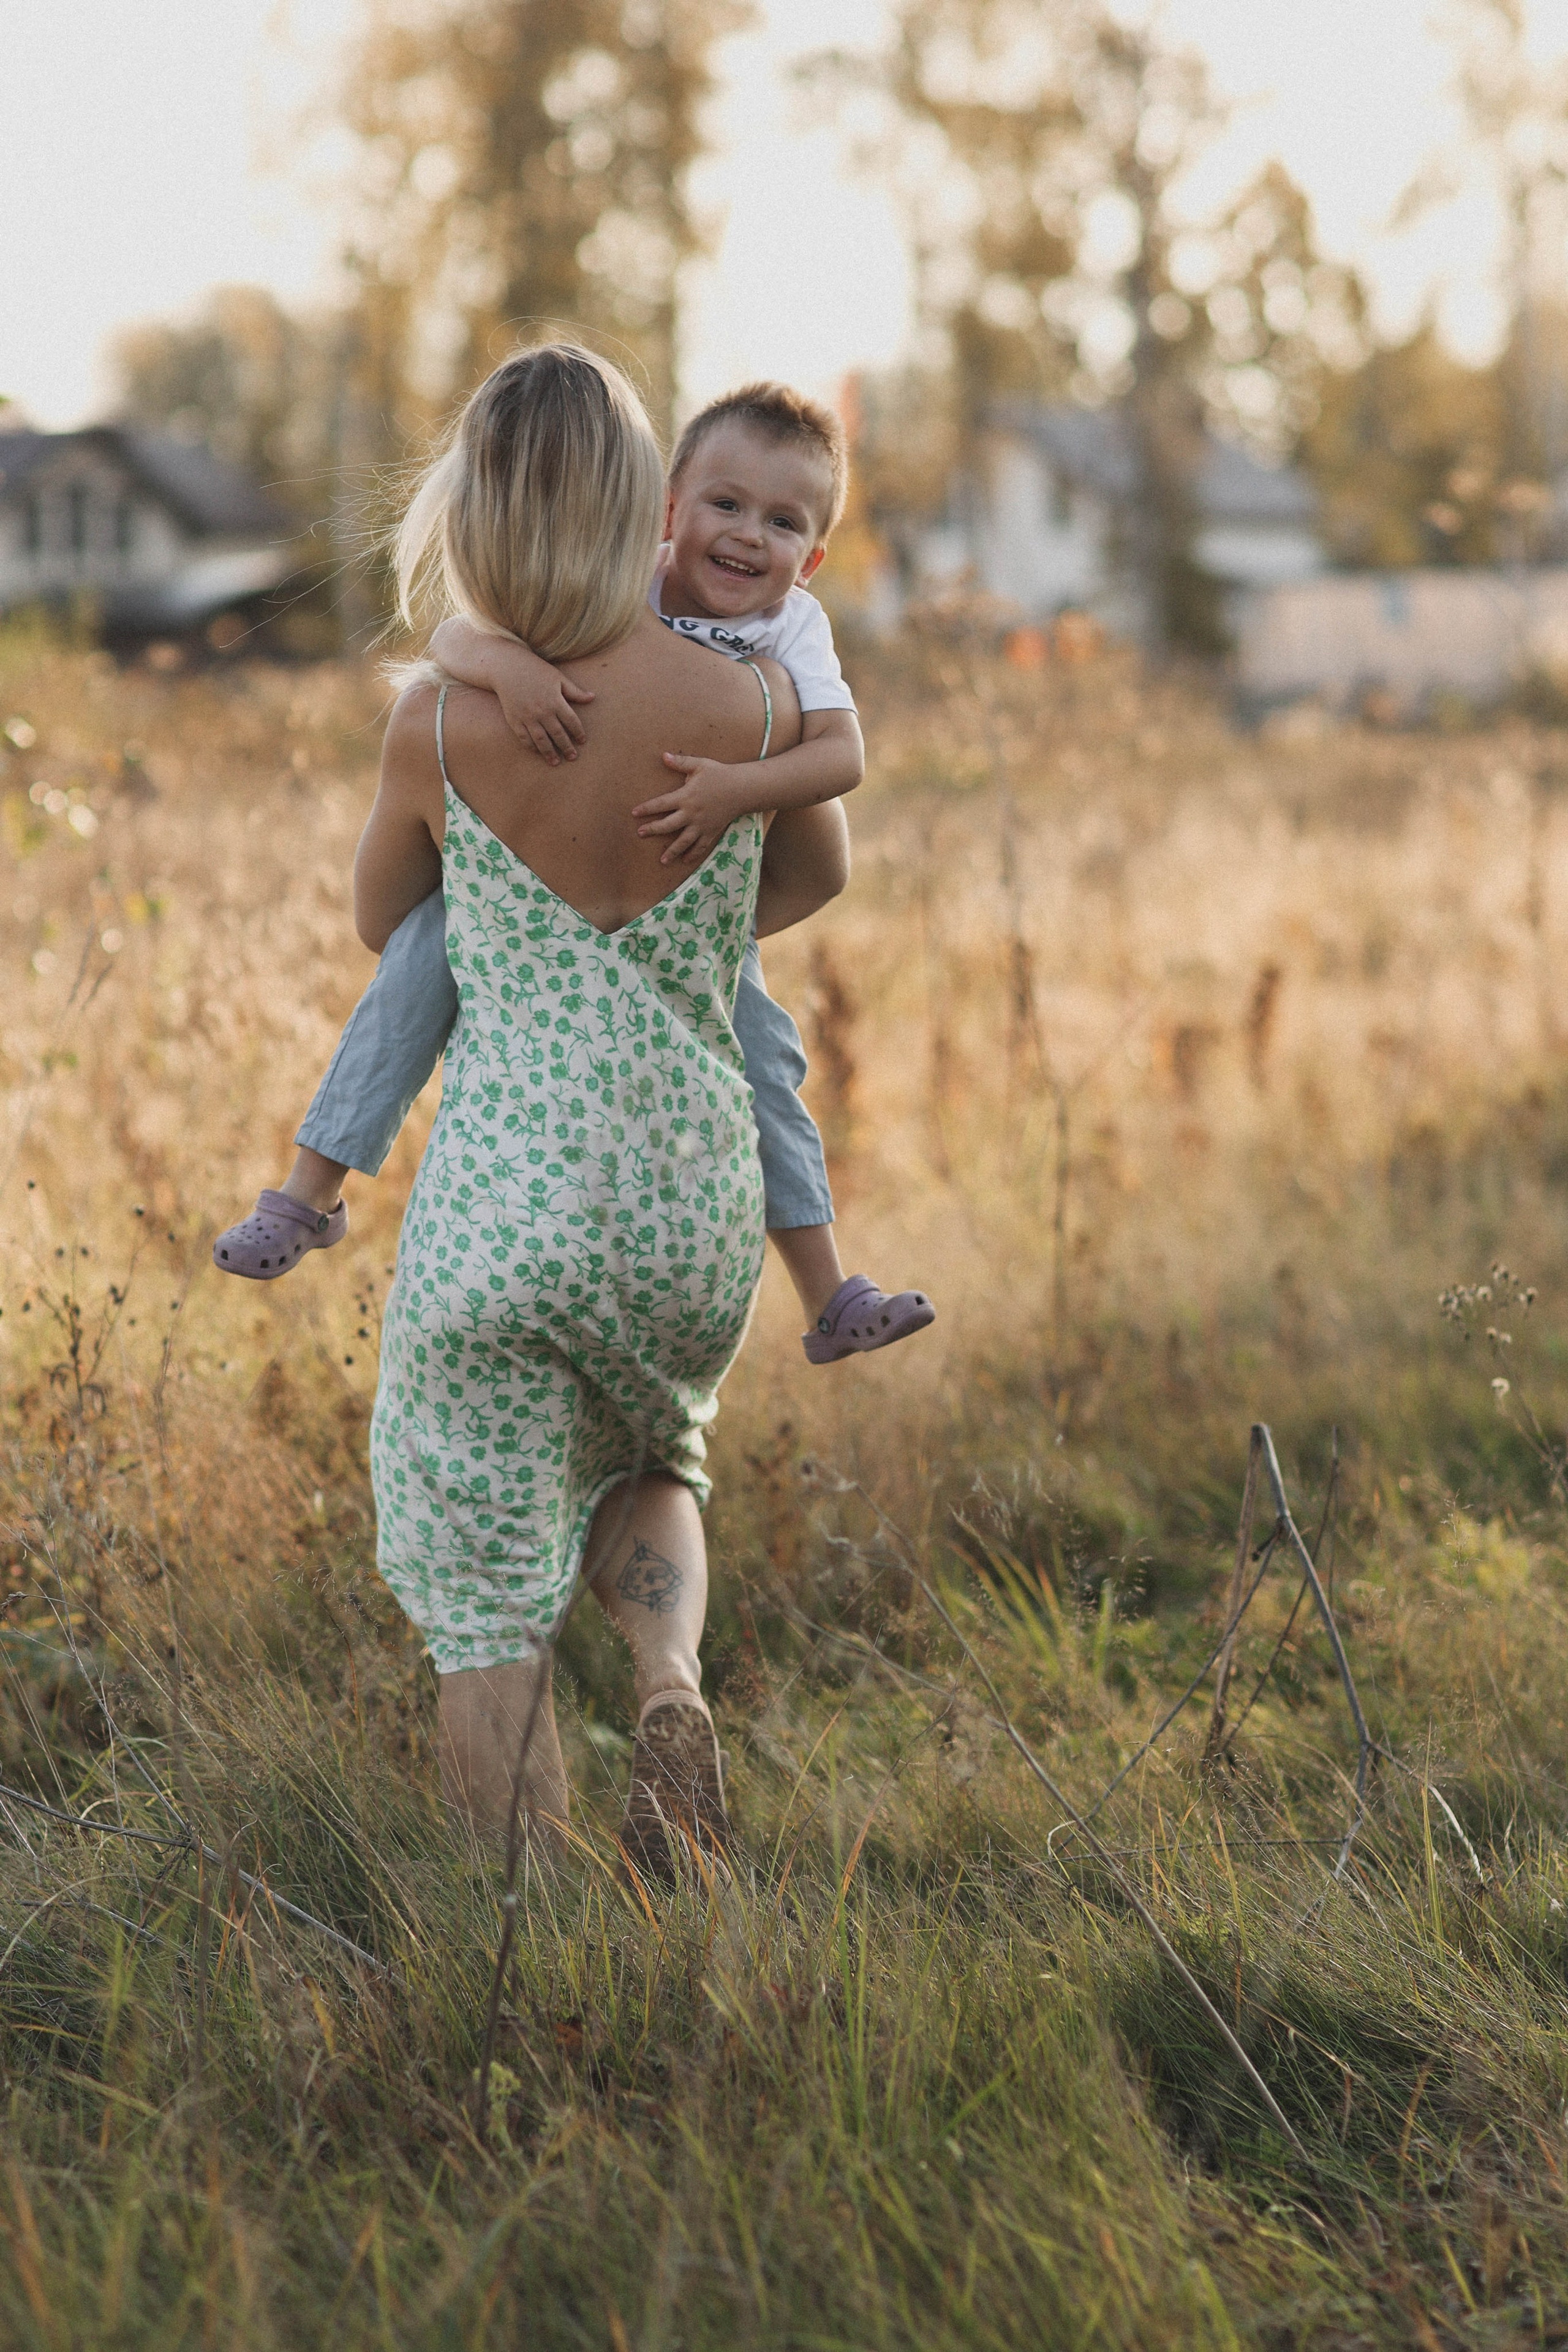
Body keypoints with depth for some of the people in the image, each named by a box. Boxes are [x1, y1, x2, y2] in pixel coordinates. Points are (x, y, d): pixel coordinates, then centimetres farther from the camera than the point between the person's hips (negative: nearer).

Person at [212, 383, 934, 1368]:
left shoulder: (792, 631, -16)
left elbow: (842, 753, -30)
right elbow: (455, 634, -27)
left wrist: (739, 788, -47)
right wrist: (508, 663, -50)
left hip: (693, 897, 1)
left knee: (761, 1055, -7)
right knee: (427, 954, -21)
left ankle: (830, 1297, 4)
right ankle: (310, 1193, -7)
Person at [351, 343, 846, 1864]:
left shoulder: (437, 725, -8)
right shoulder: (758, 711, -6)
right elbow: (818, 875, 16)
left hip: (496, 1207, -2)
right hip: (691, 1206, 2)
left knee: (487, 1610, 7)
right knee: (649, 1466, 30)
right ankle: (670, 1683, 1)